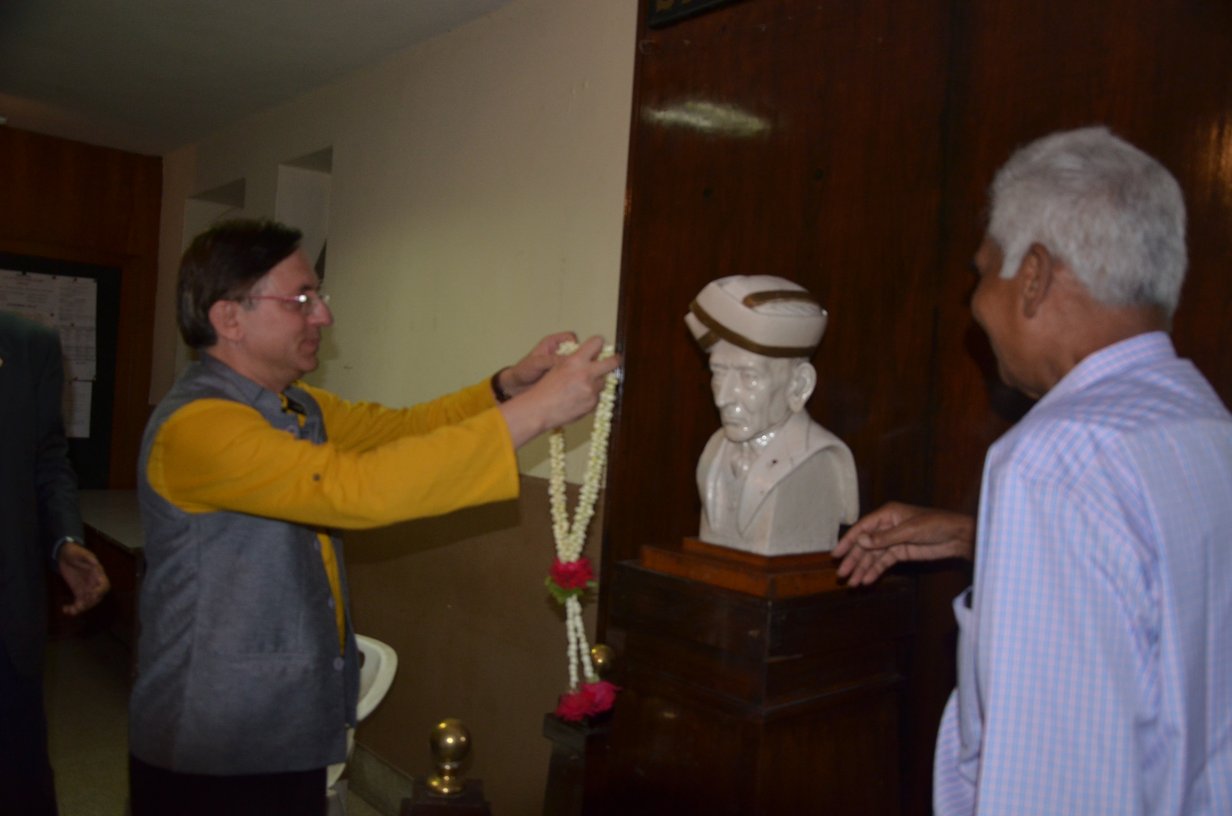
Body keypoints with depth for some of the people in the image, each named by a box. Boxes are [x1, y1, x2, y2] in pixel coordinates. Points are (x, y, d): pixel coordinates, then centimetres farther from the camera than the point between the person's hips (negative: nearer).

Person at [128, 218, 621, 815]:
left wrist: (511, 384, -11)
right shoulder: (197, 425, -24)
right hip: (211, 755, -8)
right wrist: (534, 410, -34)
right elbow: (357, 488, -35)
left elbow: (401, 428, 8)